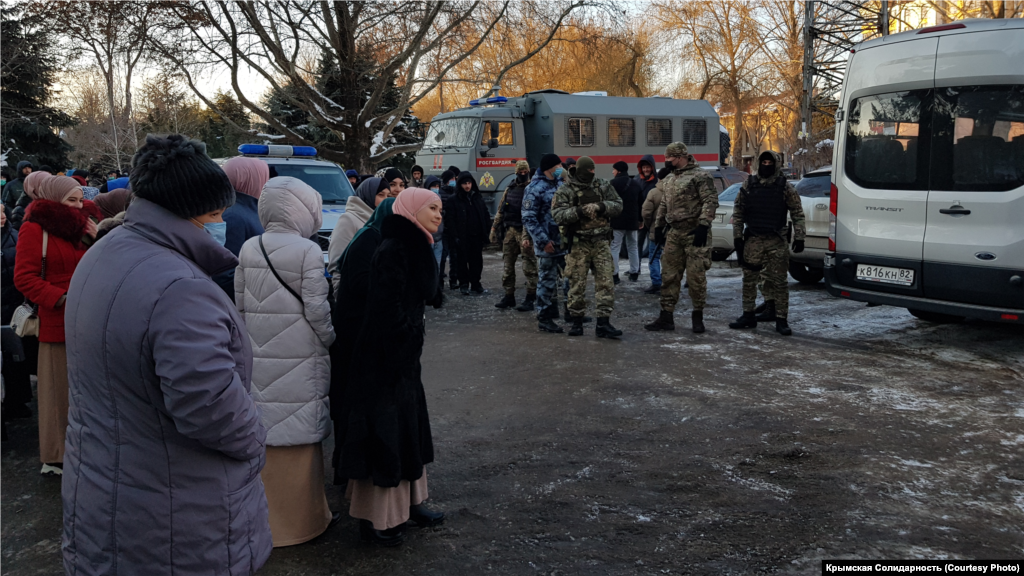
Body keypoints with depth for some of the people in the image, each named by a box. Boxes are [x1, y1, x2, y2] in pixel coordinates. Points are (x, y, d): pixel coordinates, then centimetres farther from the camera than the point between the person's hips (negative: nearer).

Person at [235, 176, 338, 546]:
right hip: (299, 360, -5)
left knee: (263, 435, 13)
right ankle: (301, 519, 18)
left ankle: (263, 517, 26)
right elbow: (317, 309, -11)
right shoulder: (308, 251, -12)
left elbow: (239, 305, 8)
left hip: (258, 359, 5)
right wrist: (330, 340, 5)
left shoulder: (248, 249, 4)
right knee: (299, 438, 6)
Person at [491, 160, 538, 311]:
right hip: (510, 230, 6)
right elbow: (500, 211, 19)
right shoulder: (509, 189, 14)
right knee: (508, 266, 9)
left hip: (525, 231, -6)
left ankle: (530, 299, 1)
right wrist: (494, 229, 14)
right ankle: (509, 296, 18)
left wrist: (528, 236, -24)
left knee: (529, 267, -5)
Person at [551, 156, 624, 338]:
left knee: (605, 282, -2)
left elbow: (618, 205, 5)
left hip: (601, 242, 3)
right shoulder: (566, 191, -2)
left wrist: (601, 207, -13)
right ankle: (577, 322, 15)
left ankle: (603, 323, 2)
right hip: (578, 243, -3)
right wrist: (579, 211, -24)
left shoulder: (603, 185, 9)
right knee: (577, 283, 3)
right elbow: (558, 214, -12)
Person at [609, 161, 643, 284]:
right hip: (632, 220, 6)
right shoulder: (636, 184, 11)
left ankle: (614, 275, -7)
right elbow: (640, 204, 14)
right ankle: (634, 273, 17)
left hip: (617, 220, -6)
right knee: (633, 247, 15)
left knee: (614, 248, -3)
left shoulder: (613, 183, -8)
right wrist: (641, 219, 22)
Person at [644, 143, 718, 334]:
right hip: (674, 233, 7)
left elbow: (711, 201, -13)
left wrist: (703, 225, -20)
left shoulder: (699, 175, -7)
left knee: (696, 275, -3)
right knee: (669, 275, 7)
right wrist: (658, 226, 20)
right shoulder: (668, 179, 18)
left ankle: (698, 316, 11)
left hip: (694, 232, -7)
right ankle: (666, 317, 12)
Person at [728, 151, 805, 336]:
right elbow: (738, 212, 8)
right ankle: (748, 315, 19)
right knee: (749, 279, 8)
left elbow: (797, 213, 3)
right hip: (753, 239, 2)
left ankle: (781, 320, 6)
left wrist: (799, 237, -3)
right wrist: (737, 236, 3)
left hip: (777, 241, -2)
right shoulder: (748, 185, 5)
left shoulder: (785, 187, 0)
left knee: (779, 281, 0)